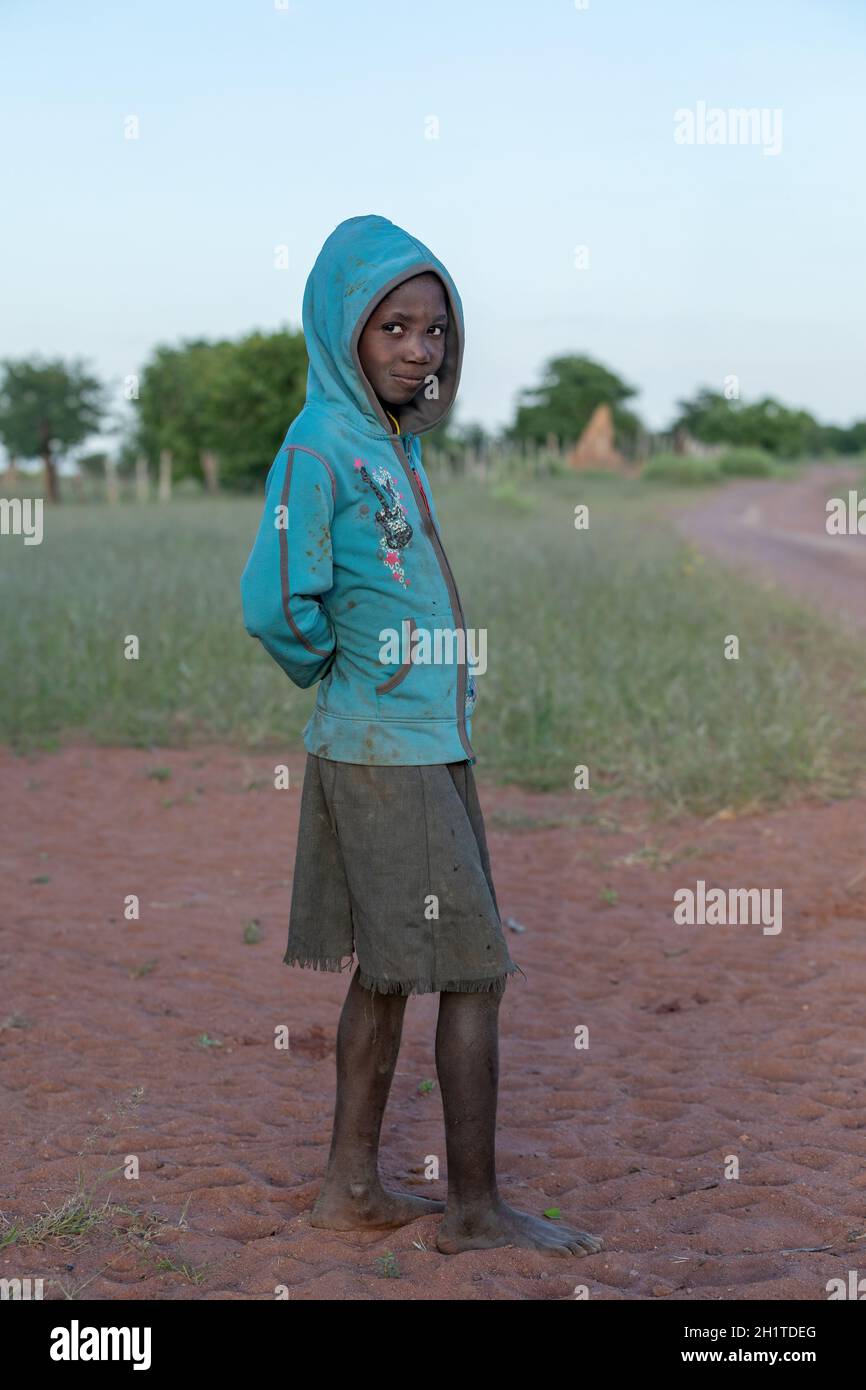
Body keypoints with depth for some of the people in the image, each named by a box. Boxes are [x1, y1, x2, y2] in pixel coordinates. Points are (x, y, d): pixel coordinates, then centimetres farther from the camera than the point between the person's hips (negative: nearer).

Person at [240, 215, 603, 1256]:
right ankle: (475, 1208, 8)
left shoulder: (397, 441, 11)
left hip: (425, 747, 9)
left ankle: (351, 1188, 24)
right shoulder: (320, 443, -16)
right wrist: (330, 670, -6)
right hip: (387, 755, -9)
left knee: (386, 970, 13)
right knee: (473, 972, -3)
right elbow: (275, 604, -24)